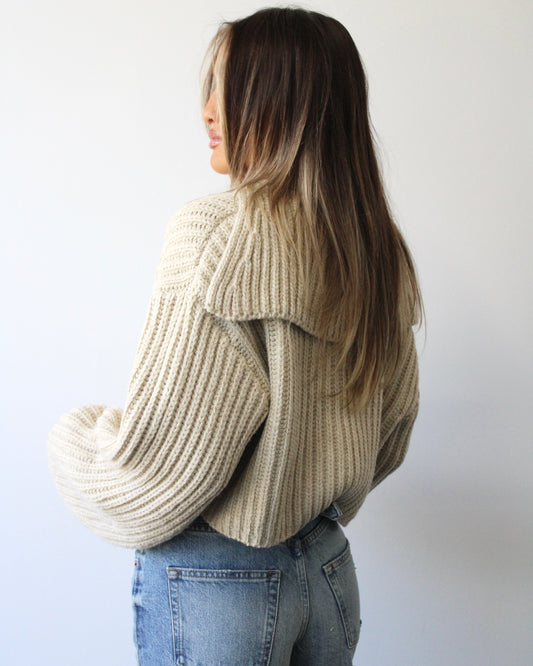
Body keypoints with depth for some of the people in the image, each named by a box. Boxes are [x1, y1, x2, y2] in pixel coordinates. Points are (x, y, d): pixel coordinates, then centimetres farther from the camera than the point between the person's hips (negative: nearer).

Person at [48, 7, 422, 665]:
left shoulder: (216, 237, -21)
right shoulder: (379, 250, 0)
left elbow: (155, 470, -20)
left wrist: (71, 433, -1)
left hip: (214, 586, -6)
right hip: (330, 570, 7)